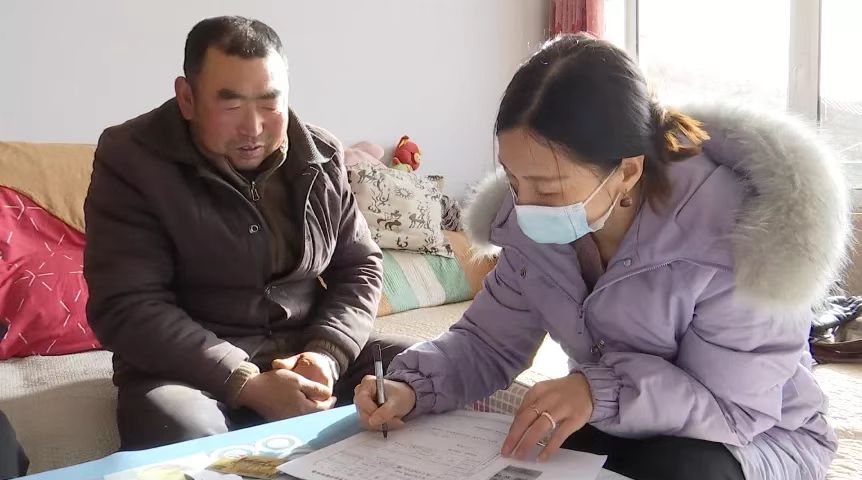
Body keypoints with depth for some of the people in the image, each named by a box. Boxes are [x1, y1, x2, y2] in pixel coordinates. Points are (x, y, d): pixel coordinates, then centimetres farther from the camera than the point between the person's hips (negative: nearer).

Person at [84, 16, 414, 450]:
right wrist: (248, 385, -24)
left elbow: (360, 265, 9)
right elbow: (126, 307, -16)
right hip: (188, 365, -4)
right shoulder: (132, 159, -10)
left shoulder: (321, 156, 3)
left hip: (306, 349, 5)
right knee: (182, 436, -36)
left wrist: (327, 354, -11)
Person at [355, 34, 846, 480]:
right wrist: (411, 387, -23)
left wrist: (604, 390, -40)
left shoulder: (730, 232, -31)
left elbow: (736, 411, -27)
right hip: (617, 426, 4)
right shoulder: (533, 224, -13)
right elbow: (488, 341, -5)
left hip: (759, 436, -3)